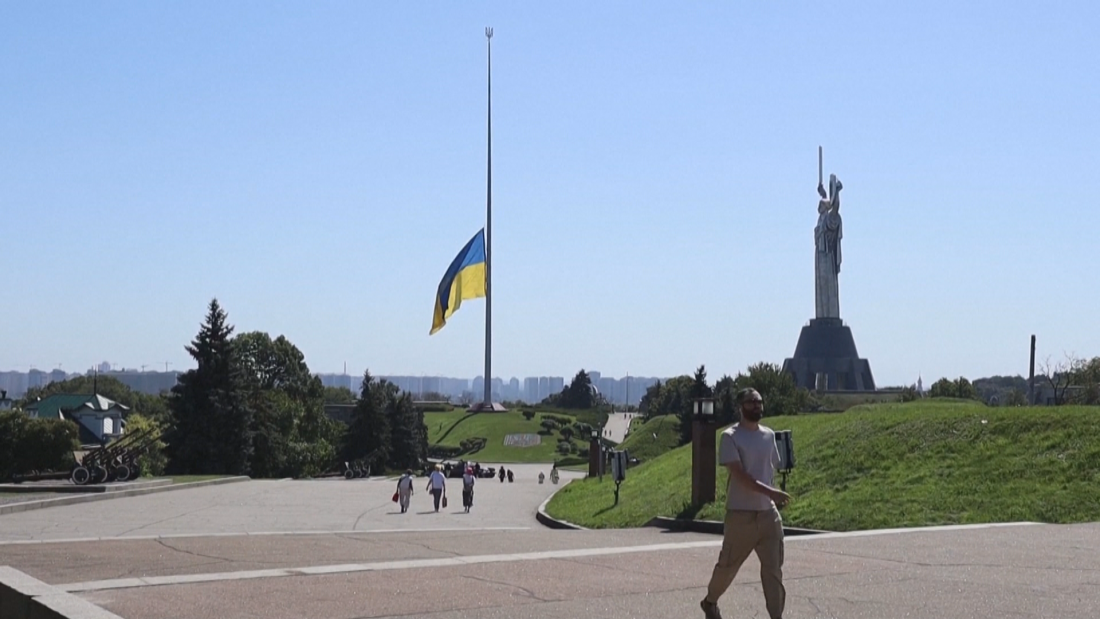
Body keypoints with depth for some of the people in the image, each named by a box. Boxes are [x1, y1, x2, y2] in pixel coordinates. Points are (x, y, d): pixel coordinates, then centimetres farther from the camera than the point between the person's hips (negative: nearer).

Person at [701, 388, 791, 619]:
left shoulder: (769, 435, 9)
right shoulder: (730, 437, -11)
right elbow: (739, 475, -20)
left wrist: (773, 496, 13)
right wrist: (770, 492, -28)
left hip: (768, 513, 5)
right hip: (741, 514, -5)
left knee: (773, 568, -1)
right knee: (728, 564, 10)